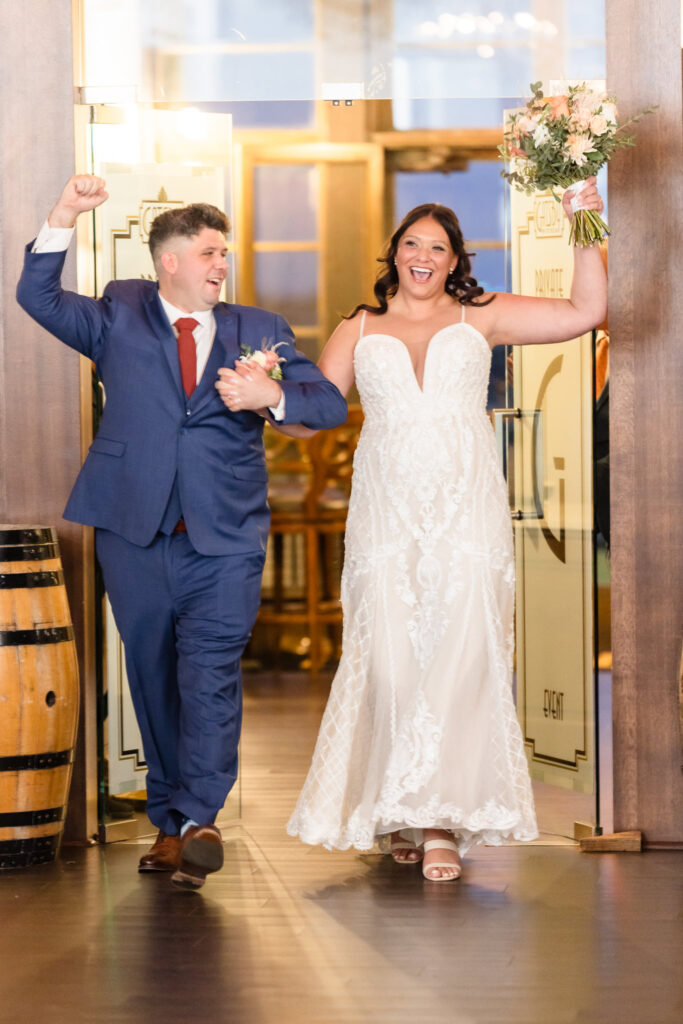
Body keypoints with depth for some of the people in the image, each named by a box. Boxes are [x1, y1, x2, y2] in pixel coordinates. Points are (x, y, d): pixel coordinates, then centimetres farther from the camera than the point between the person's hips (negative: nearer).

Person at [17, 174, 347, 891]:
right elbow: (39, 296, 0)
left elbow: (331, 405, 6)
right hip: (134, 534, 1)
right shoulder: (120, 316, 11)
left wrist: (273, 396, -14)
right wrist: (65, 215, -12)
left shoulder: (258, 331, 12)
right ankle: (168, 823, 16)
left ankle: (198, 819, -18)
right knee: (153, 677, 7)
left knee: (210, 673, -14)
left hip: (223, 541, -1)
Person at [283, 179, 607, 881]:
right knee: (389, 661, -5)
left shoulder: (481, 318, 12)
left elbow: (585, 311, 7)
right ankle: (396, 813, 9)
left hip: (466, 514, -1)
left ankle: (444, 821, -7)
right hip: (386, 519, 1)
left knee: (461, 659, -10)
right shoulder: (360, 330, 16)